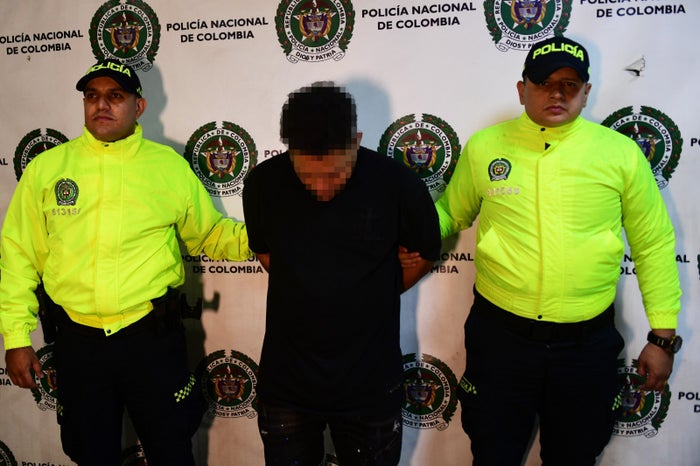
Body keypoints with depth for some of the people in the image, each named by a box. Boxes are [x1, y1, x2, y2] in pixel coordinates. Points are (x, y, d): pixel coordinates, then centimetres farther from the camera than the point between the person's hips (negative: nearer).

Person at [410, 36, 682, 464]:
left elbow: (654, 244, 4)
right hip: (500, 335, 0)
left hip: (587, 343, 1)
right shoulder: (484, 147, 1)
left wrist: (663, 335, 3)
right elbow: (451, 212, 13)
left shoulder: (621, 153, -1)